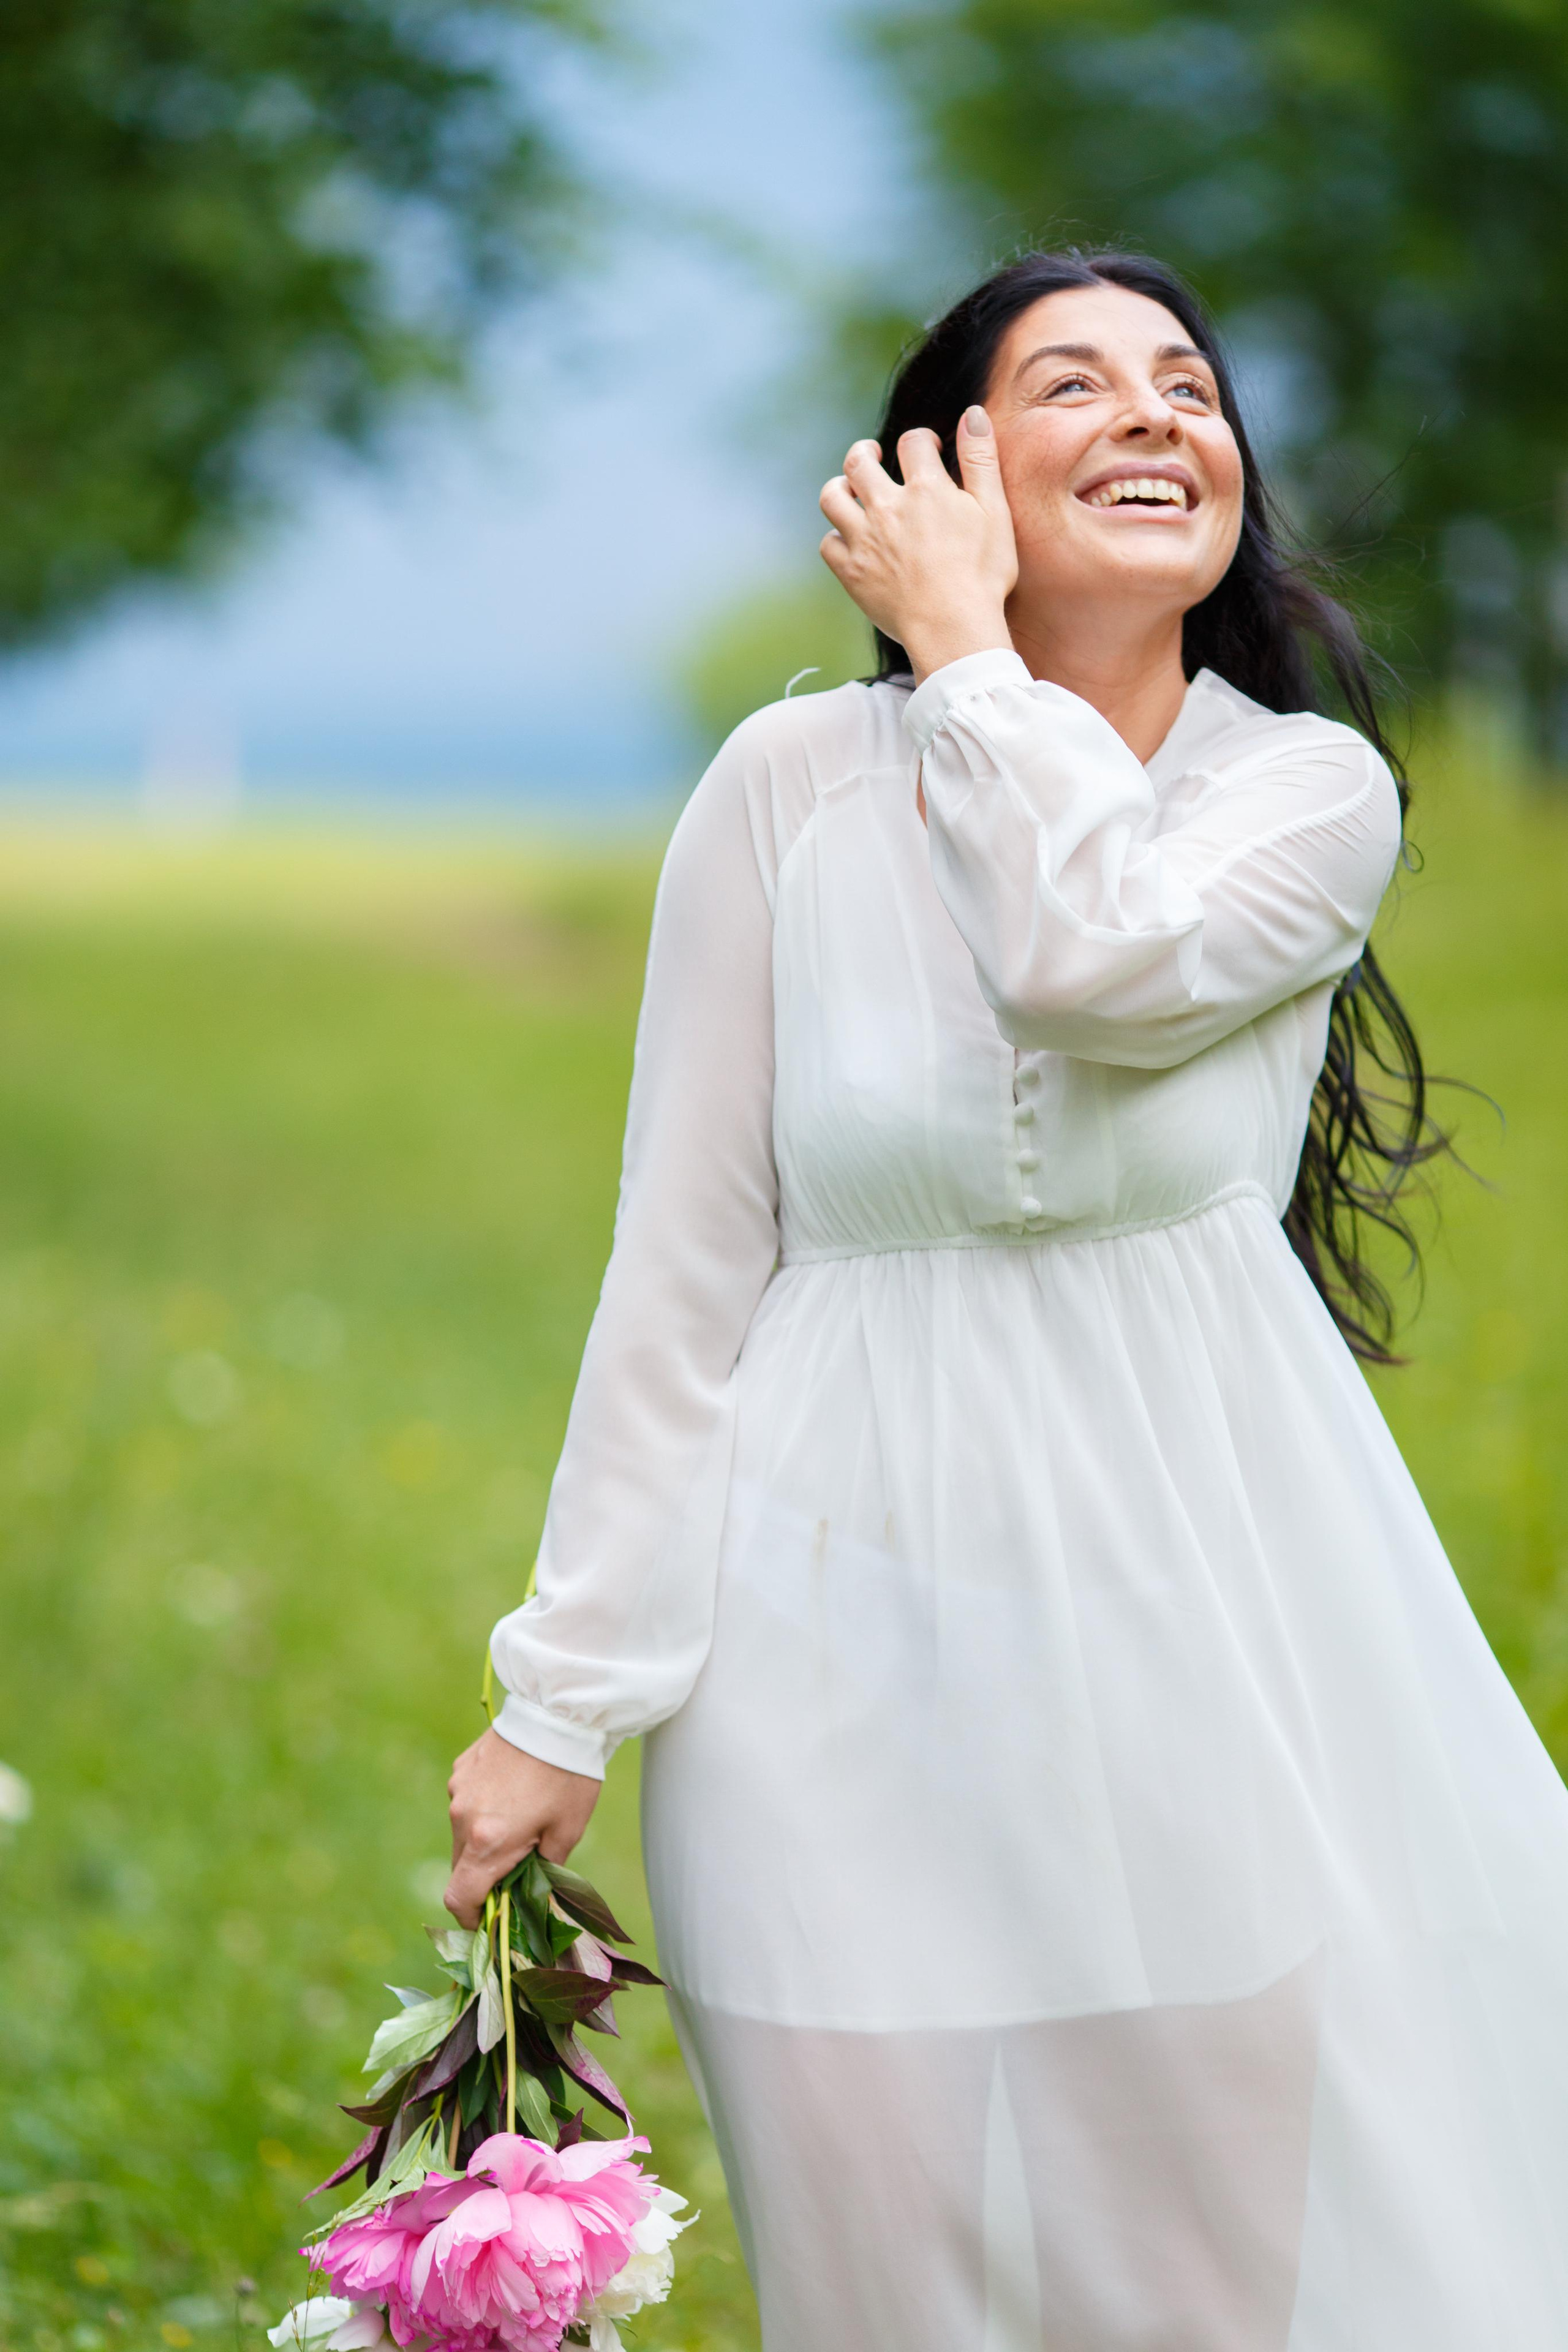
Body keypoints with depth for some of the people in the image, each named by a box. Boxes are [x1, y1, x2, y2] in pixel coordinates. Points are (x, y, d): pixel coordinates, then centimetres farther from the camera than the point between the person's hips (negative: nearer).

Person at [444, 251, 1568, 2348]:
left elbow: (1105, 953, -23)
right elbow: (686, 1268, 0)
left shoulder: (1314, 790, 1)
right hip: (857, 1641, 0)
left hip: (1211, 1613, 0)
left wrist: (964, 651, -8)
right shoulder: (794, 785, -1)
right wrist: (567, 1698, -1)